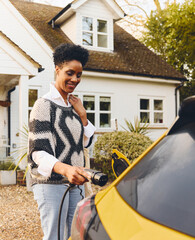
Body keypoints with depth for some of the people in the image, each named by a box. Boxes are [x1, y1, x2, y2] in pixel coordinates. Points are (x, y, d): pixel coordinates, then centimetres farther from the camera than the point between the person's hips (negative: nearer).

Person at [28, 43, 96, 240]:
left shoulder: (72, 104, 12)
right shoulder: (44, 104, -11)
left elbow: (85, 142, 17)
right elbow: (39, 152, -20)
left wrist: (82, 114, 2)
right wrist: (64, 169, -39)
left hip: (75, 181, 8)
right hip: (51, 183, -8)